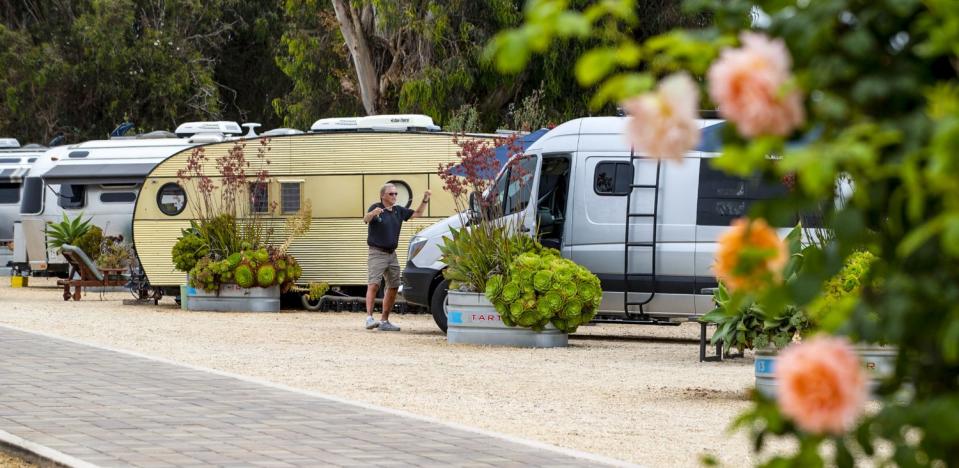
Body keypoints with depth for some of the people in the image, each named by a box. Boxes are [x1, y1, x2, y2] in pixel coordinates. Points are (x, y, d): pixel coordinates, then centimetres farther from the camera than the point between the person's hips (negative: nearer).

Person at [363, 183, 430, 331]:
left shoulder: (398, 211, 11)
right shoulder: (376, 208, -9)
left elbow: (417, 213, 21)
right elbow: (366, 219, -29)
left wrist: (425, 200, 5)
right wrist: (373, 213, -52)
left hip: (392, 255, 7)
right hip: (377, 253, -7)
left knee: (393, 287, 7)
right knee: (374, 284, -20)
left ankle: (384, 321, 13)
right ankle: (369, 317, -28)